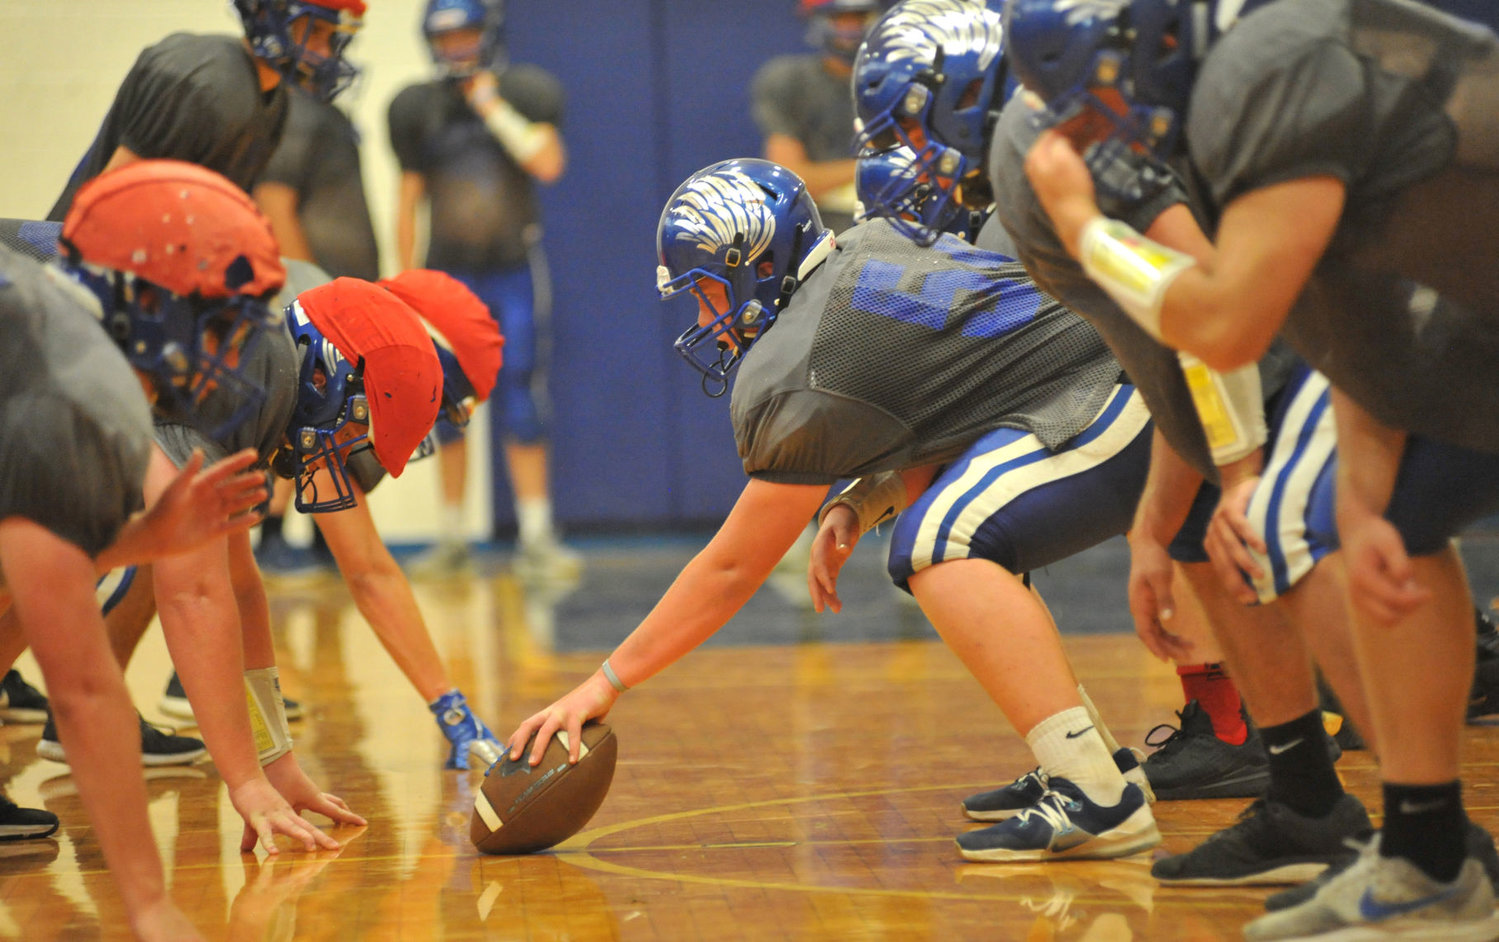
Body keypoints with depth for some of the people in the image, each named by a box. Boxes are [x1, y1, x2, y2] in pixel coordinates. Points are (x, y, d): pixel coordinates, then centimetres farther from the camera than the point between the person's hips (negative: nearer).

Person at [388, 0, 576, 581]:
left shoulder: (523, 93, -2)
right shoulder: (419, 108, 3)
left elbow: (548, 163, -18)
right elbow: (408, 201, 7)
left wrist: (493, 106, -17)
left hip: (514, 271, -2)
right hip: (449, 275, 2)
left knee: (522, 411, -4)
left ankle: (536, 538, 0)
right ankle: (451, 538, 12)